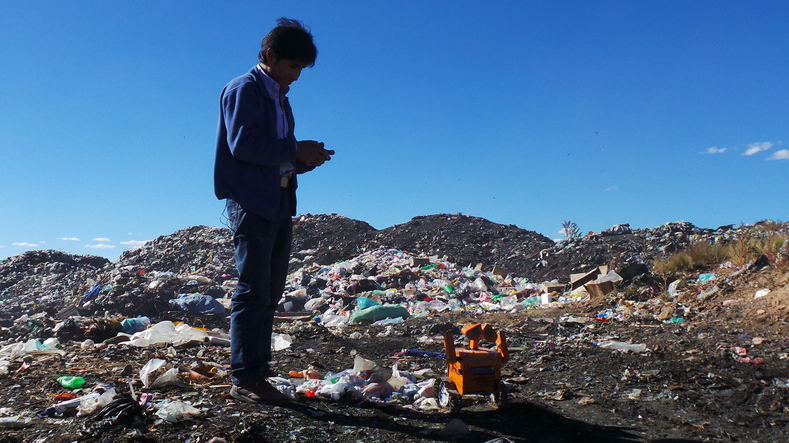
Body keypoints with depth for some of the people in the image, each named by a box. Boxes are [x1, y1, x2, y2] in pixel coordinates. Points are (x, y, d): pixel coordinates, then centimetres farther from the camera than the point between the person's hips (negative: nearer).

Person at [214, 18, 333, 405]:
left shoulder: (279, 98, 22)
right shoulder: (244, 90, -3)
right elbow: (242, 144, -18)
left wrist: (305, 160, 2)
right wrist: (295, 150, -13)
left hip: (279, 203, 9)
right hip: (251, 202, -9)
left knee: (269, 293, 8)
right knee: (253, 292, -8)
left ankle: (258, 374, 16)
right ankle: (245, 379, -2)